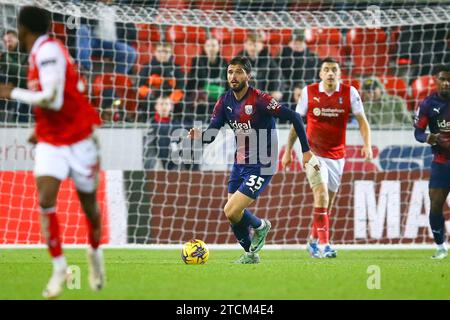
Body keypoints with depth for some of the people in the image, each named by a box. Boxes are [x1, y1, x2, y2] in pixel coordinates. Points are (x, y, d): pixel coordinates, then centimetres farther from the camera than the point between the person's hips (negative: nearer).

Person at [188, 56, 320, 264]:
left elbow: (293, 117, -19)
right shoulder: (225, 102, 1)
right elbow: (211, 133, 0)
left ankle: (260, 226, 15)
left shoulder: (259, 99, -20)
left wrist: (306, 151, -19)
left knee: (231, 212, -16)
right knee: (232, 214, 8)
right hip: (240, 163, 7)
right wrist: (199, 136, -25)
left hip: (261, 166, -7)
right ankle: (251, 254, 30)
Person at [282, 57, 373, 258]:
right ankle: (324, 244, -20)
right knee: (322, 195, -20)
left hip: (337, 156, 2)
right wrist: (288, 150, 7)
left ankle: (313, 241, 30)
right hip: (313, 153, -2)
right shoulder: (309, 92, -4)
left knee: (327, 203, 11)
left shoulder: (349, 93, -3)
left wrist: (367, 145, -20)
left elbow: (362, 121, -4)